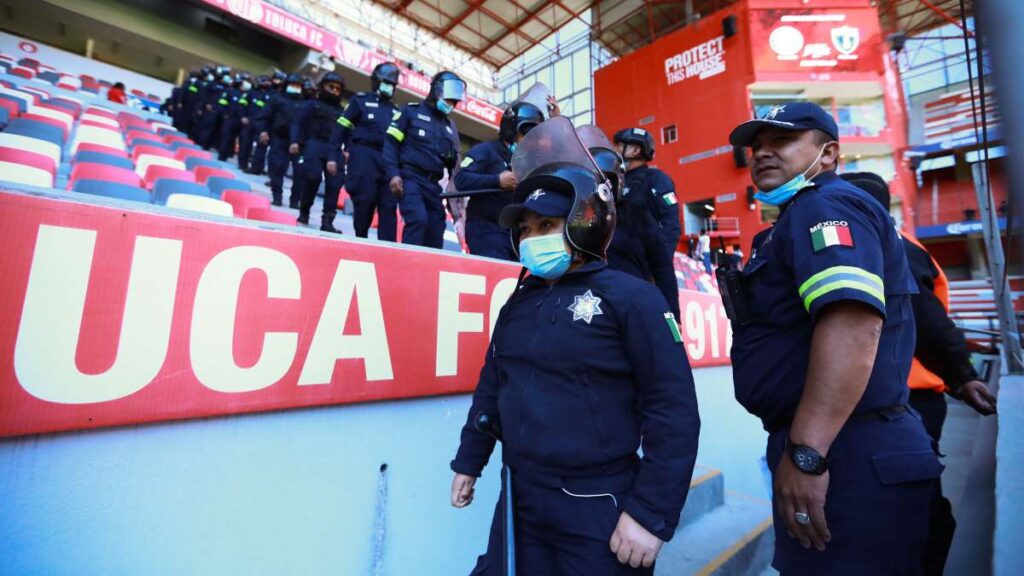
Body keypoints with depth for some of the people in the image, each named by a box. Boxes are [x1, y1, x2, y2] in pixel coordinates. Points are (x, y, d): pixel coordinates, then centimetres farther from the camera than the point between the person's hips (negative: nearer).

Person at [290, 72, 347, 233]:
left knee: (335, 182, -11)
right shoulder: (312, 105, 16)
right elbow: (297, 123, 7)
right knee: (313, 176, -21)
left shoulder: (341, 111, 27)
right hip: (315, 144, -3)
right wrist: (295, 141, -9)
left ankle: (327, 221, -11)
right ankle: (304, 210, 0)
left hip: (334, 149, 3)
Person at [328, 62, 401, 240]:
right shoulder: (360, 100, 10)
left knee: (389, 205, -6)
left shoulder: (395, 111, 24)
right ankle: (360, 238, 9)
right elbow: (341, 128, 4)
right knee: (365, 200, -10)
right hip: (364, 156, -4)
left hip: (387, 160, 4)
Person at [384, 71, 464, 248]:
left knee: (436, 231, 0)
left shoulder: (450, 125, 22)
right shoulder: (411, 111, 6)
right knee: (418, 220, -26)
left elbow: (453, 161, 25)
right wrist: (393, 173, -14)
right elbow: (391, 141, -2)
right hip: (410, 178, -6)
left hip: (433, 184, 6)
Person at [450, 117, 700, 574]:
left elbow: (673, 410, -14)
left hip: (598, 511, -5)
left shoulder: (629, 298, -13)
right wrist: (469, 461, 17)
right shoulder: (517, 304, 6)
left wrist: (652, 513, -15)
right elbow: (491, 387, 13)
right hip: (520, 500, 6)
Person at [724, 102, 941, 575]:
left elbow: (854, 324, -27)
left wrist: (805, 452, -29)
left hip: (846, 453, -10)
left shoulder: (824, 205, -12)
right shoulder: (801, 217, 19)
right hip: (833, 448, 10)